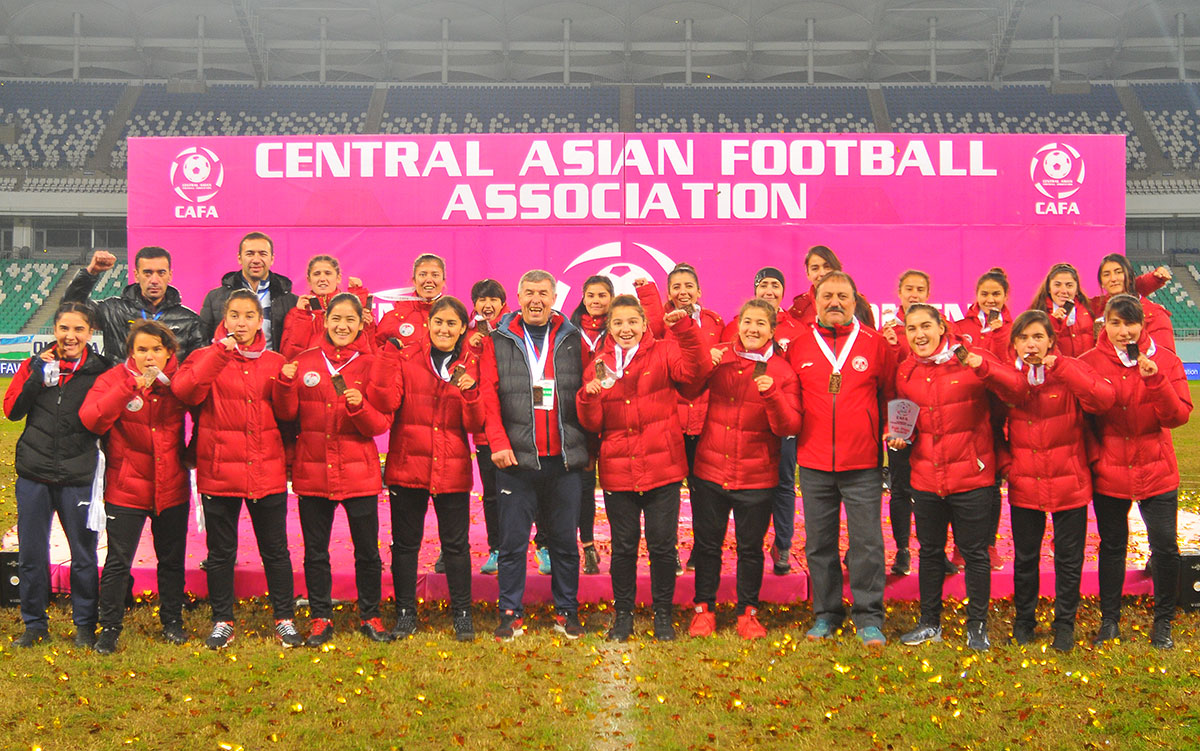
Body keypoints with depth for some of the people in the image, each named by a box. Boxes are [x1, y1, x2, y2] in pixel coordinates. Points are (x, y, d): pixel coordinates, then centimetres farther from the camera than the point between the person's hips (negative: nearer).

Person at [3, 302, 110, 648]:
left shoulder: (100, 369, 0)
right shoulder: (36, 365, 7)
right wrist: (37, 375, -9)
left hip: (78, 476, -2)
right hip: (34, 473, 2)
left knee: (84, 554, 5)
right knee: (31, 554, 9)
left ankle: (84, 626, 20)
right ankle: (35, 624, 23)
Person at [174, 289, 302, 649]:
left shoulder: (274, 362, 9)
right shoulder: (207, 357, 4)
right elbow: (184, 390, -18)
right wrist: (220, 354, -21)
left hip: (267, 469, 1)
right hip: (219, 469, -1)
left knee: (275, 550, 7)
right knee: (220, 551, 8)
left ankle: (285, 619, 18)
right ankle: (222, 622, 21)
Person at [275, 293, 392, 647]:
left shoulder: (371, 364, 1)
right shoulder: (304, 362, 6)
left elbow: (381, 424, -4)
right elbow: (287, 414, 4)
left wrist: (359, 406, -23)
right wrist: (285, 383, -13)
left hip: (359, 471, -1)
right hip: (312, 470, 1)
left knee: (367, 550, 5)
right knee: (315, 551, 9)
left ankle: (370, 617, 21)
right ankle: (320, 619, 22)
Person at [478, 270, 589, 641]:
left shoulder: (573, 339, 8)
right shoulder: (499, 340, 4)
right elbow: (488, 394, -1)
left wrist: (586, 444, -2)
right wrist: (498, 441, -11)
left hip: (564, 459, 1)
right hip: (517, 458, -1)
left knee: (565, 540, 9)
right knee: (513, 541, 4)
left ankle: (566, 611, 21)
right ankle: (511, 614, 14)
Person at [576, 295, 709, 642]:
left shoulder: (664, 352, 1)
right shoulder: (600, 364, 7)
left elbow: (695, 370, -20)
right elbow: (592, 424, 3)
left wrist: (684, 328, -30)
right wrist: (589, 397, -17)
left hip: (662, 467, -2)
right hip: (618, 471, 2)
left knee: (662, 545, 4)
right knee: (623, 546, 9)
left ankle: (662, 613, 20)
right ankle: (623, 614, 23)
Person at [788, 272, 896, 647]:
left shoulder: (874, 343, 2)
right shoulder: (797, 346, 6)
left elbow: (891, 395, 7)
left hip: (863, 463, -2)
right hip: (814, 463, 2)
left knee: (867, 543, -1)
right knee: (819, 543, 10)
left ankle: (869, 618, 8)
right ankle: (826, 614, 22)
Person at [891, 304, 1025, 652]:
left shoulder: (971, 359, -8)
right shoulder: (905, 371, 6)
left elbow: (1016, 390, -20)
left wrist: (982, 367, -34)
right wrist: (900, 436, 0)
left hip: (971, 474, -4)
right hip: (926, 476, 4)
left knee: (975, 552, 4)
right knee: (929, 551, 15)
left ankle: (977, 626, 18)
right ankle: (929, 622, 28)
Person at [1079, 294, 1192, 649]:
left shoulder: (1166, 361, -3)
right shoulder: (1089, 362, -3)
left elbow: (1178, 416, -11)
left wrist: (1155, 380, -24)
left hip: (1156, 472, 0)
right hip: (1108, 472, 0)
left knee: (1165, 547, 0)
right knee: (1112, 546, 10)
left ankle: (1163, 622, 18)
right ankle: (1109, 620, 24)